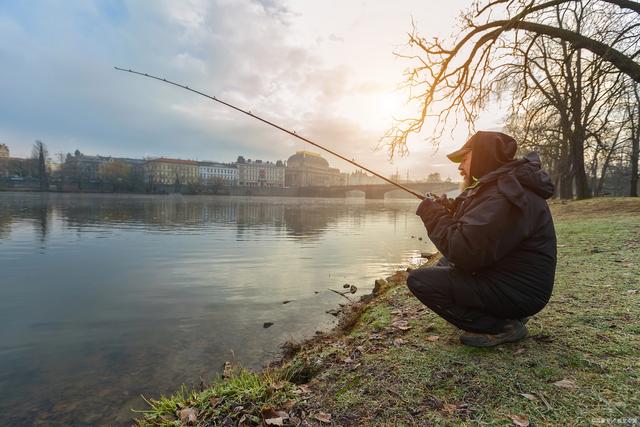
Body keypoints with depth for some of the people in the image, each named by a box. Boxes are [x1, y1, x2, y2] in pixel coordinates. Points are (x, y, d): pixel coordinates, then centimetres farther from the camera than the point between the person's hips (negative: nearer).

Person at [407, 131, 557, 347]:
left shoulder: (505, 195, -25)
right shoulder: (498, 185, 10)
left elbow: (465, 253, -29)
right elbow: (471, 235, 16)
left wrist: (433, 215, -16)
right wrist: (449, 211, 0)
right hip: (508, 278, 10)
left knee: (419, 280, -18)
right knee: (444, 265, 25)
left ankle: (501, 327, -7)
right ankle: (506, 314, 15)